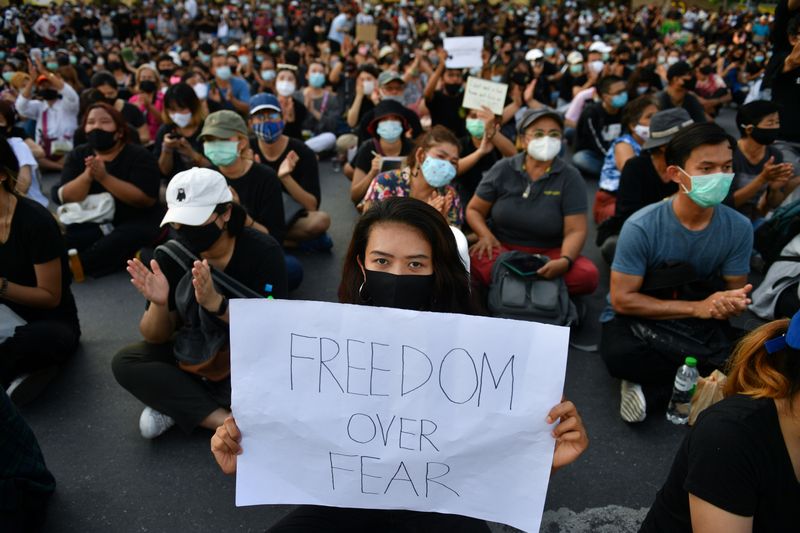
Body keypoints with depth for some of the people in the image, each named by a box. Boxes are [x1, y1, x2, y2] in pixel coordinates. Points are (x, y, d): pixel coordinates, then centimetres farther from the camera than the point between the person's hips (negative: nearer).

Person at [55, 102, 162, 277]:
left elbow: (147, 199, -20)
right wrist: (87, 175, -24)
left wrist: (104, 177, -26)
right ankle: (122, 257, -19)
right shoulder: (77, 156, 7)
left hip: (134, 222, -4)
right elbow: (65, 198, -6)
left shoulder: (139, 156, -6)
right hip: (91, 224, 4)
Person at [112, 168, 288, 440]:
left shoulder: (262, 250, -20)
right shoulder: (170, 255, -12)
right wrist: (159, 303, -29)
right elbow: (155, 338, -7)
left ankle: (178, 407, -16)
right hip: (194, 355, 4)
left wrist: (216, 303, -40)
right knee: (124, 362, -18)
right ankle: (226, 421, -25)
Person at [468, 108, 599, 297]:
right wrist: (486, 236, -14)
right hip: (502, 247, -1)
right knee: (475, 260, -35)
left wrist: (565, 261, -30)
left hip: (549, 253, 1)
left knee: (588, 275, -29)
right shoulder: (502, 169, 1)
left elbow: (575, 230, -9)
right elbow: (474, 210, 8)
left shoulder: (570, 177, -3)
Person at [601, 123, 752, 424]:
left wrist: (731, 303, -25)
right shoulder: (641, 227, -20)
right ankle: (708, 380, -12)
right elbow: (622, 299, -18)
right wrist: (697, 307, -23)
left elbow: (734, 290, 2)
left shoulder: (739, 228, -10)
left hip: (701, 323, 3)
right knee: (621, 354, -36)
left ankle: (653, 392, -10)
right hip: (640, 319, -3)